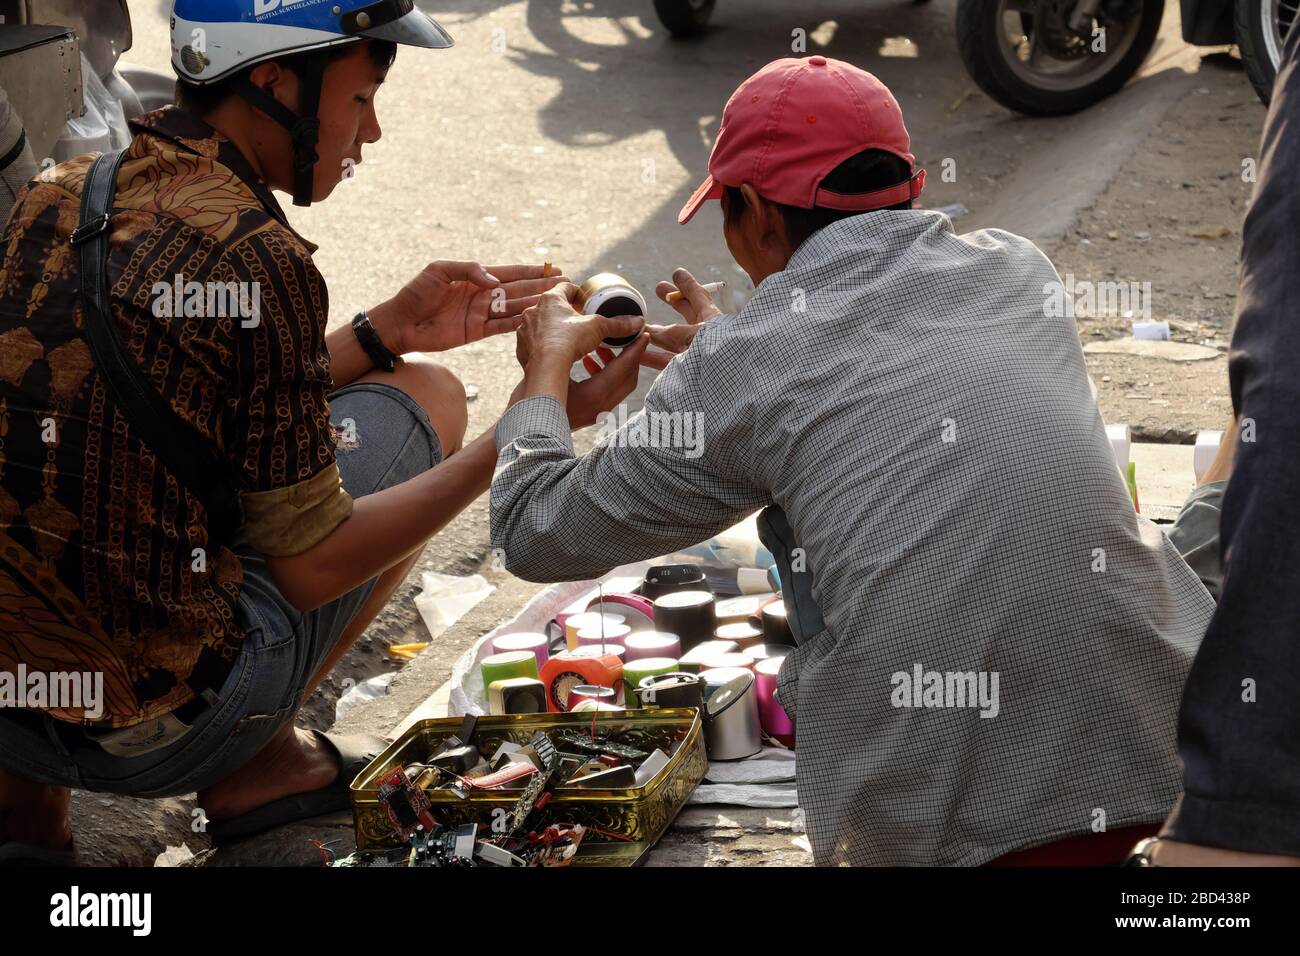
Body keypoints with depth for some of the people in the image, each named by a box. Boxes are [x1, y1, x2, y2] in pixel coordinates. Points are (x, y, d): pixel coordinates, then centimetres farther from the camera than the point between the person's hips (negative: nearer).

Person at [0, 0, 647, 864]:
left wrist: (385, 330, 19)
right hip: (156, 738, -6)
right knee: (424, 398, 10)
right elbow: (310, 568, -9)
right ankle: (254, 763, 14)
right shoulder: (255, 259, -16)